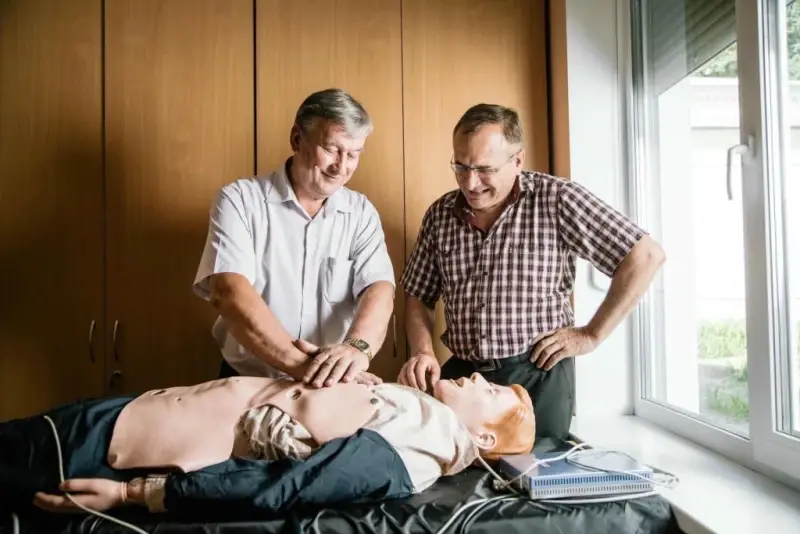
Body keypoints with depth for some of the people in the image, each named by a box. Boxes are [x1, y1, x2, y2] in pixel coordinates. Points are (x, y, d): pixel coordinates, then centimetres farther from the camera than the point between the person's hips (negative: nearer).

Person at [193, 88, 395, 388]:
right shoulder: (239, 200, -4)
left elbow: (379, 289, -9)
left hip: (335, 387, 0)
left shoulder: (361, 212, 4)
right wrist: (301, 363, -27)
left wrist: (358, 347, -30)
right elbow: (228, 292, -16)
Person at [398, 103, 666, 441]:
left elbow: (645, 257, -9)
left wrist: (591, 335, -8)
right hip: (461, 376, 3)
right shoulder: (439, 214, 4)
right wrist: (423, 354, -8)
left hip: (538, 376, -3)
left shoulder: (556, 199, -10)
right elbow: (419, 299, 11)